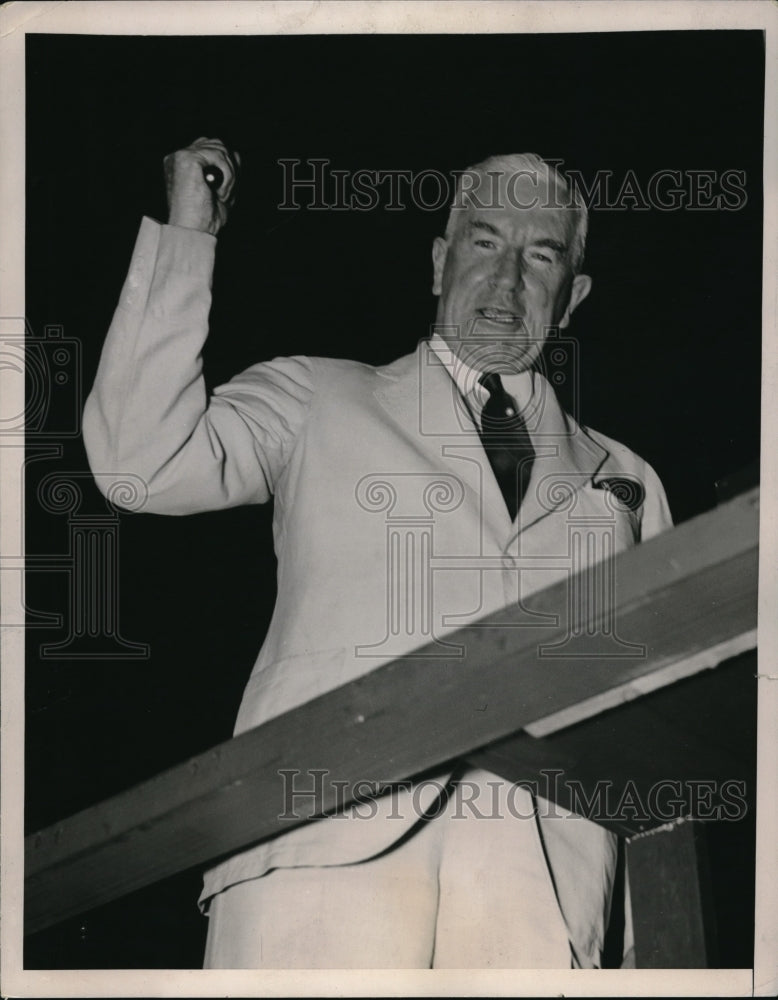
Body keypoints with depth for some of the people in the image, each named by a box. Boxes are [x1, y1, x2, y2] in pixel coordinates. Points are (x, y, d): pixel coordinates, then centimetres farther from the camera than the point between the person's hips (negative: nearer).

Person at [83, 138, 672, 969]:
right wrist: (185, 237, 7)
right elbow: (142, 460, 6)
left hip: (542, 863, 2)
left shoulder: (622, 481, 30)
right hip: (325, 831, -2)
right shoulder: (315, 402, 22)